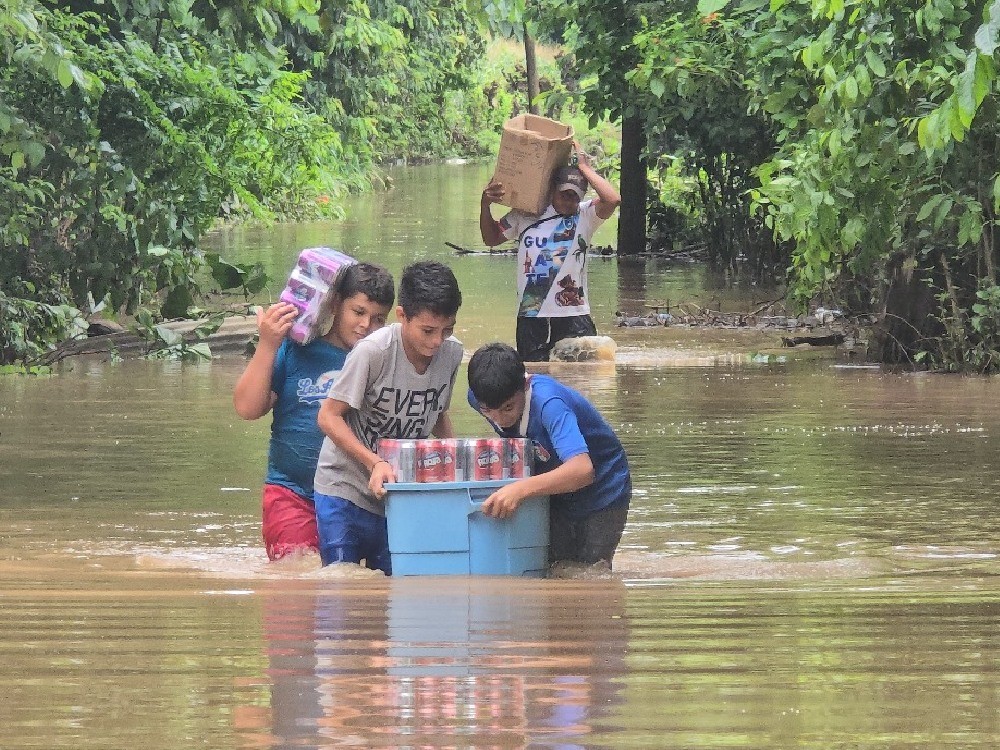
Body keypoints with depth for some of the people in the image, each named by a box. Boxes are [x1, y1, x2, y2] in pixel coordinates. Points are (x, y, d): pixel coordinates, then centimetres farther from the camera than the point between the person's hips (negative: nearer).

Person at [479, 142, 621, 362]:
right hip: (531, 317, 2)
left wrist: (585, 168, -9)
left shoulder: (584, 216, 1)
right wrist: (485, 206, 5)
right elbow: (491, 238, 21)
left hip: (574, 317, -2)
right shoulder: (525, 216, 9)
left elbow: (612, 199, -18)